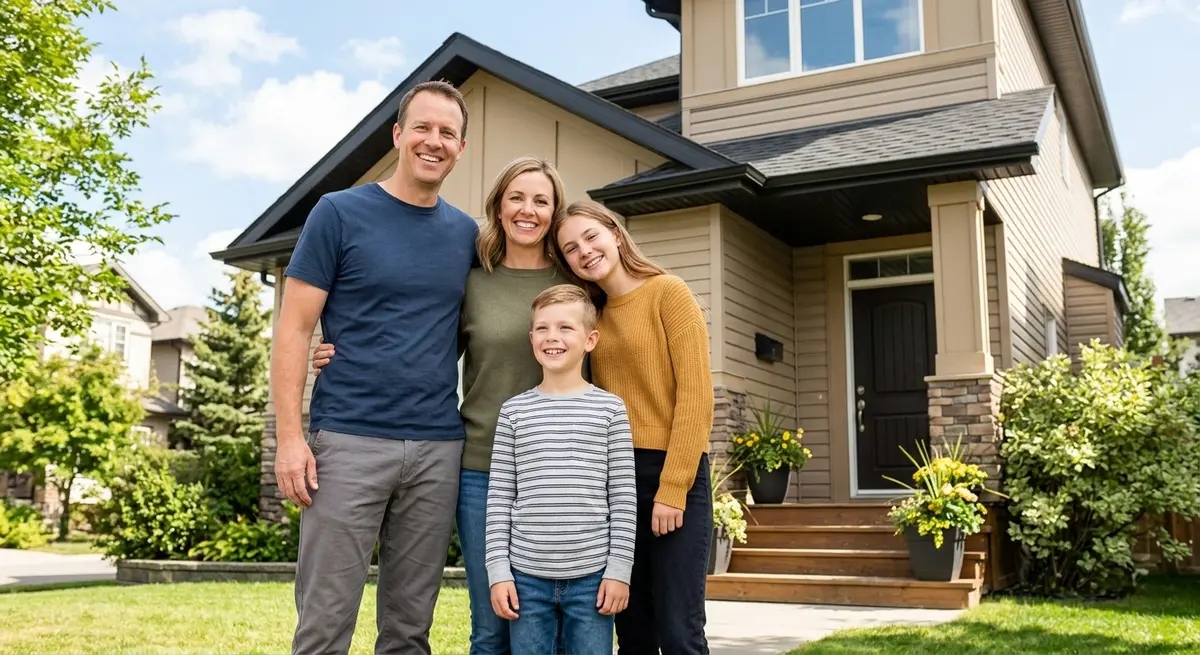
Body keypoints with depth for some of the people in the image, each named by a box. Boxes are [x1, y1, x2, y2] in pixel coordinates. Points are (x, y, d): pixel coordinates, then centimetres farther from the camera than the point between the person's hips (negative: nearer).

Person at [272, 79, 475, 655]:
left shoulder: (467, 235, 11)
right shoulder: (340, 213, 0)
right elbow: (294, 329, -3)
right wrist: (289, 436, -10)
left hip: (438, 448, 4)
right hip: (349, 440, -3)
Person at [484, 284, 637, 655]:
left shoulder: (610, 409, 1)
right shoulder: (514, 411, 4)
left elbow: (624, 497, 1)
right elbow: (499, 497, 4)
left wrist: (619, 569, -3)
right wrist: (498, 570, 0)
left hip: (592, 575, -1)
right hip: (527, 576, 1)